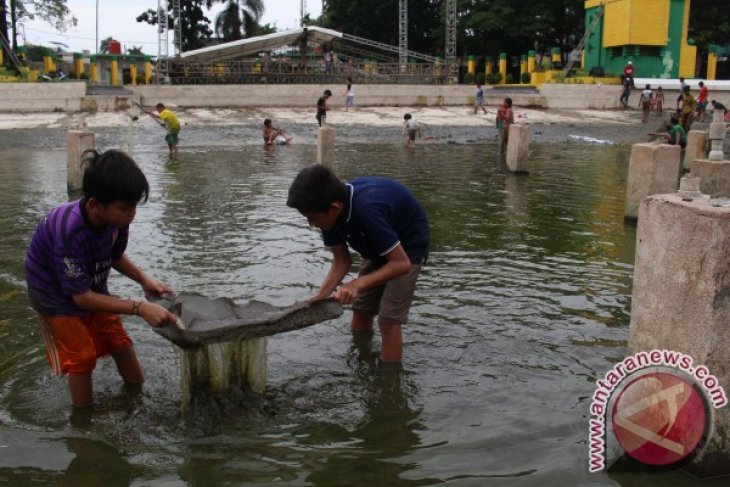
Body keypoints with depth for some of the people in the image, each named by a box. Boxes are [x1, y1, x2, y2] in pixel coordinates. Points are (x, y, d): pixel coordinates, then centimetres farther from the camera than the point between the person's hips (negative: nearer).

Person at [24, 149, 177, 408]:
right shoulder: (68, 232, -40)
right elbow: (81, 297, -33)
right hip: (57, 296, -6)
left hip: (93, 288, 6)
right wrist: (140, 307, -37)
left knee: (121, 344, 9)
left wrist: (144, 279, -16)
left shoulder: (116, 218, -21)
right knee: (83, 357, -6)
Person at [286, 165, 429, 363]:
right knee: (360, 312, 8)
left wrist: (357, 284, -42)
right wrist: (320, 296, -20)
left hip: (407, 248, -7)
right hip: (378, 246, 7)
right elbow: (341, 260, -8)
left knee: (388, 321, -11)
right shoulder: (331, 212, -18)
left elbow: (402, 263, -35)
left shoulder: (366, 209, -40)